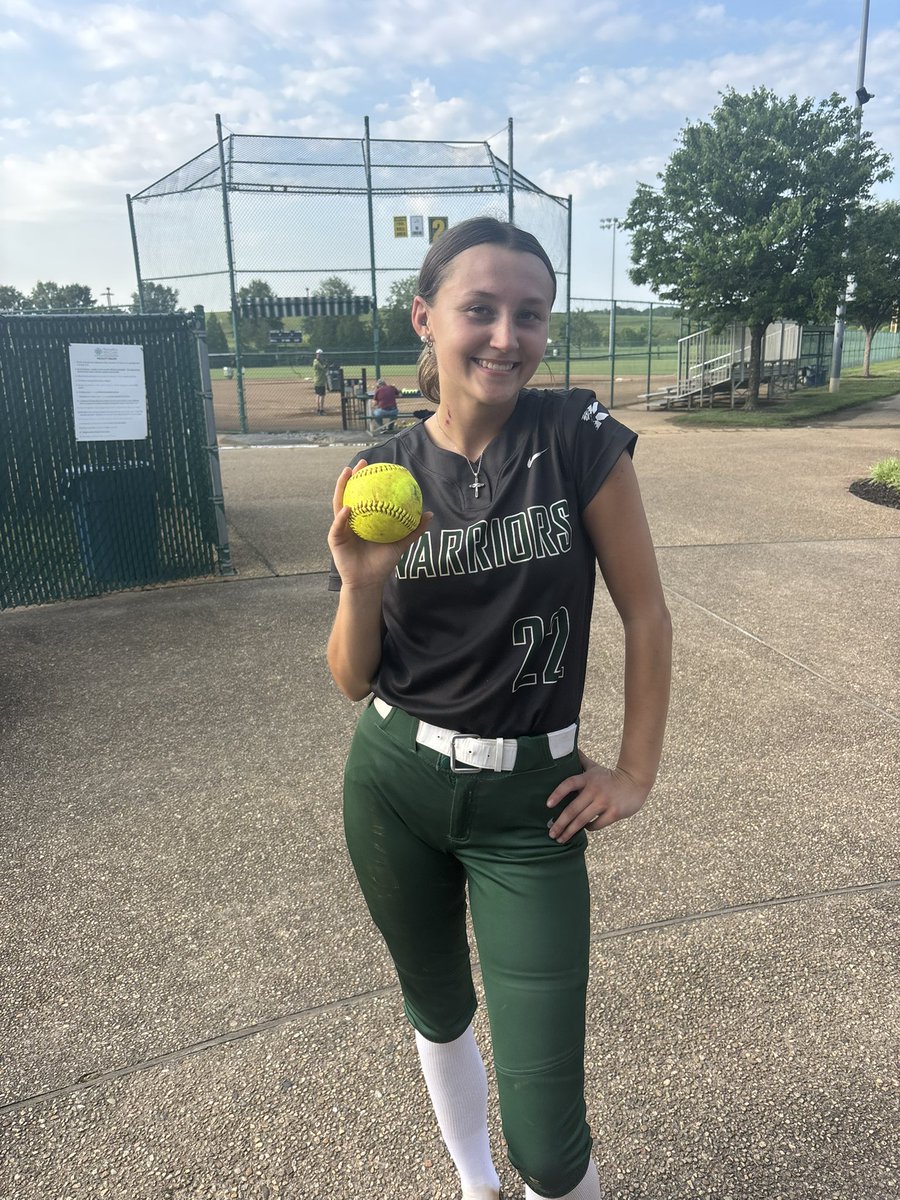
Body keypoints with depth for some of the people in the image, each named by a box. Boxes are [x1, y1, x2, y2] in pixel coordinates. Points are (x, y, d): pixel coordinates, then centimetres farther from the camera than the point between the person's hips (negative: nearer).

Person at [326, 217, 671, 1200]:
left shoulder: (580, 439, -11)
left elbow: (645, 614, -3)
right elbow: (353, 682, -2)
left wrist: (635, 773, -2)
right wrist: (361, 582, -20)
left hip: (529, 800, -2)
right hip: (393, 787, 3)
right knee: (439, 1015, 25)